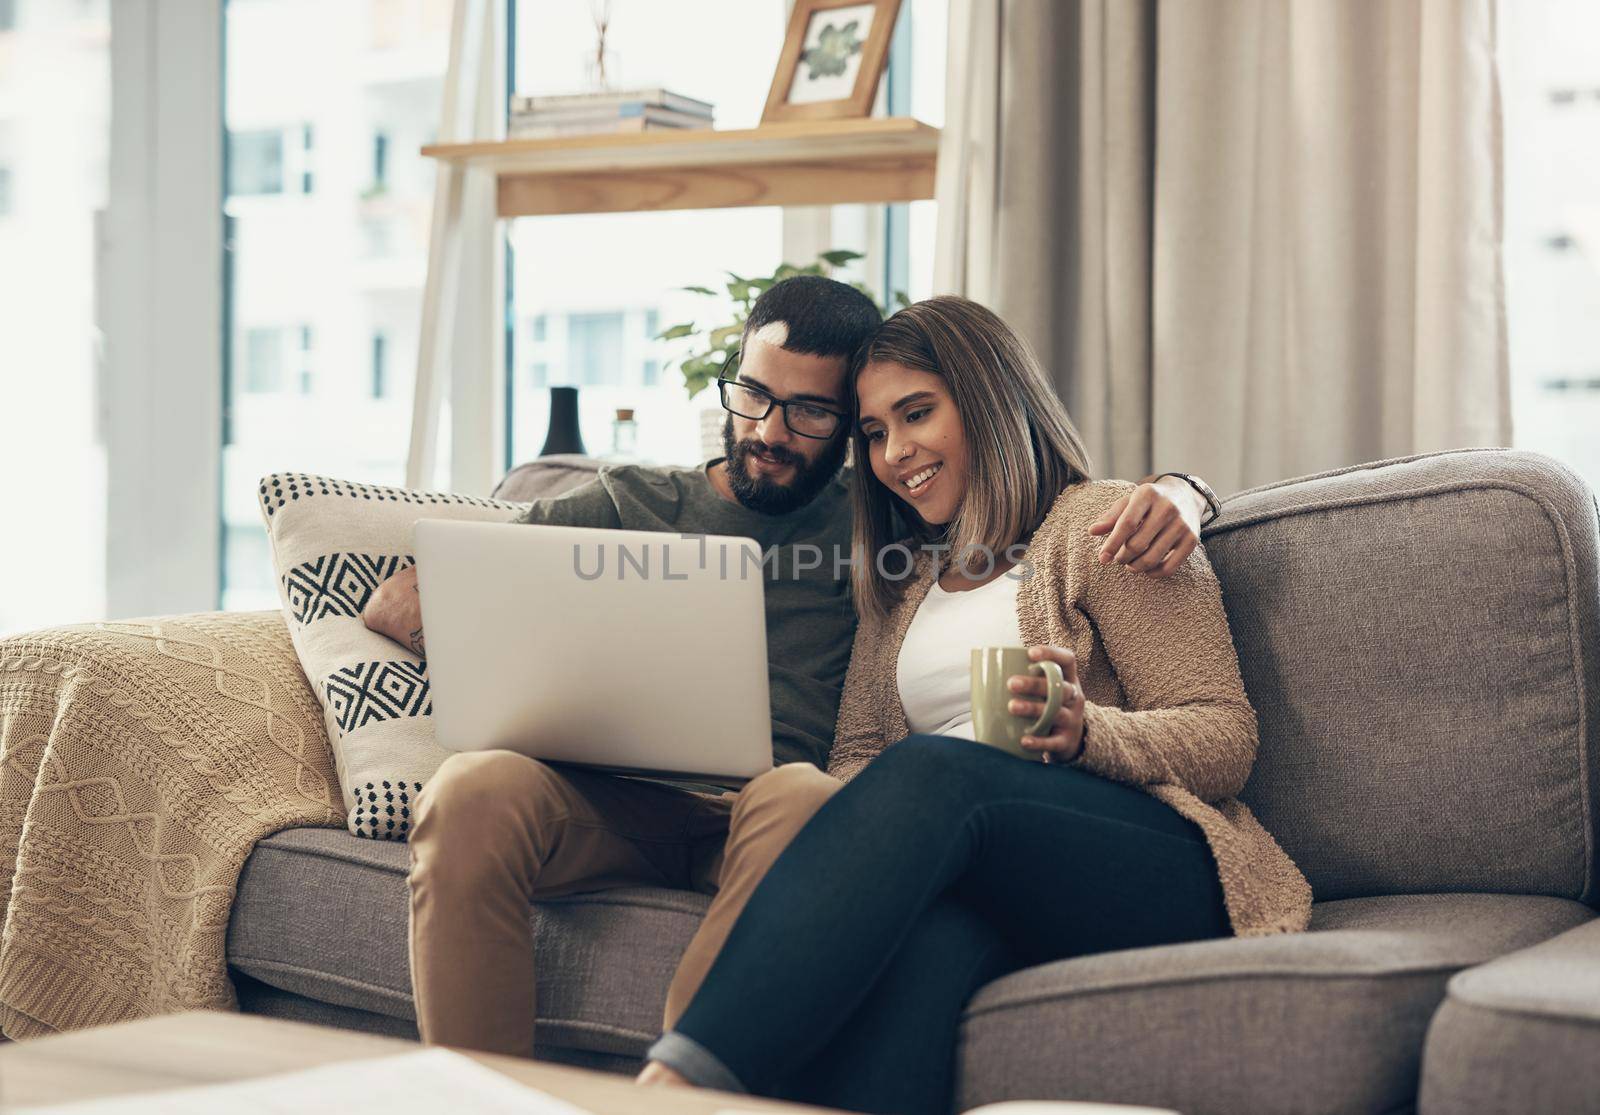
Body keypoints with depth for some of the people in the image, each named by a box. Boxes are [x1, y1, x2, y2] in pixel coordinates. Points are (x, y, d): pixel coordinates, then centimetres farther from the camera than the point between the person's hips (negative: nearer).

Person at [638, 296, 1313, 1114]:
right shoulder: (896, 584, 29)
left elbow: (1226, 740, 1)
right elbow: (858, 756, 19)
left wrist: (1084, 731, -20)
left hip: (1154, 864, -4)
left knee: (931, 771, -35)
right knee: (923, 933, -36)